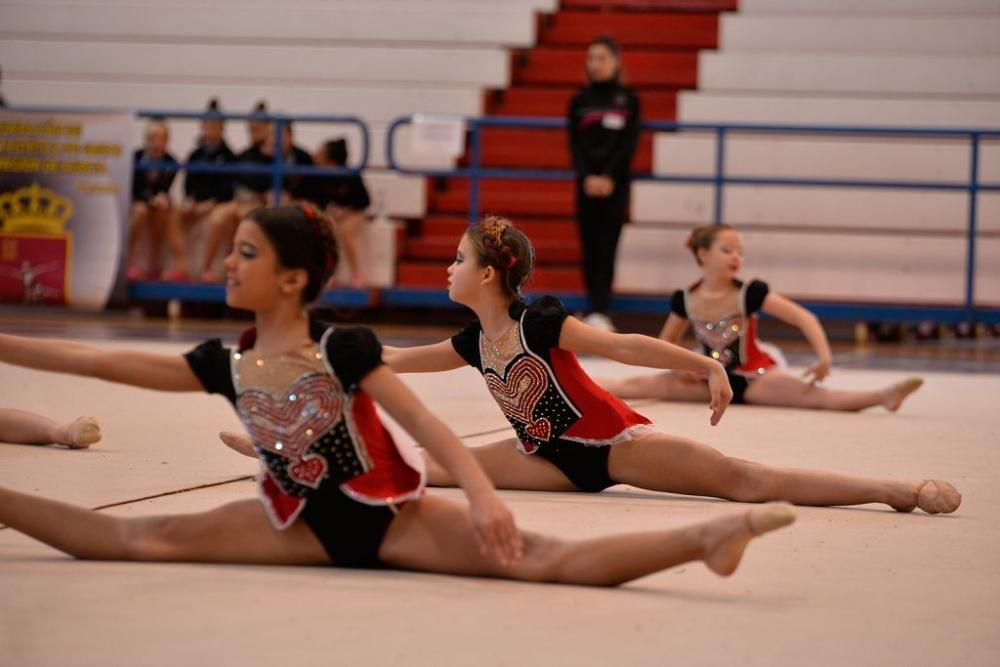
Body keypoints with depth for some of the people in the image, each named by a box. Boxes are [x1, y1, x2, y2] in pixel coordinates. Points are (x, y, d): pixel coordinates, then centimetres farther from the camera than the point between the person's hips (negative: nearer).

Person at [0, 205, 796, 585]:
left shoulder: (343, 347, -15)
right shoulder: (225, 364, 0)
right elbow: (97, 361, 4)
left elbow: (426, 424, -21)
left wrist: (483, 498, -37)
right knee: (146, 538, -6)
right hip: (308, 524, 5)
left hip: (389, 515, -5)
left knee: (541, 559, -26)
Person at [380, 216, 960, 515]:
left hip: (614, 443, -7)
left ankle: (901, 489, -26)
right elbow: (400, 360, 21)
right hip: (556, 460, 8)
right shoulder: (475, 342, 4)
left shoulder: (539, 323, -18)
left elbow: (626, 346, -25)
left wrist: (707, 367, -32)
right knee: (439, 466, -5)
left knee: (744, 481, -21)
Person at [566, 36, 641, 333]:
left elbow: (629, 143, -3)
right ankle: (593, 310, 10)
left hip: (615, 182, -2)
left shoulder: (628, 99, 3)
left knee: (606, 247, -9)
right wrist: (587, 177, -11)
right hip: (587, 182, 2)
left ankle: (601, 311, -17)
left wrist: (608, 177, -12)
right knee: (589, 247, 4)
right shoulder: (579, 100, 7)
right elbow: (575, 144, 3)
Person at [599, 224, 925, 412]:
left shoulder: (750, 293, -13)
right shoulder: (685, 300, -4)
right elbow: (665, 343, 12)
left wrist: (824, 356, -30)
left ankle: (883, 395, -51)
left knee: (812, 394, -31)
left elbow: (803, 317, -17)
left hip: (753, 377, -4)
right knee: (636, 385, -11)